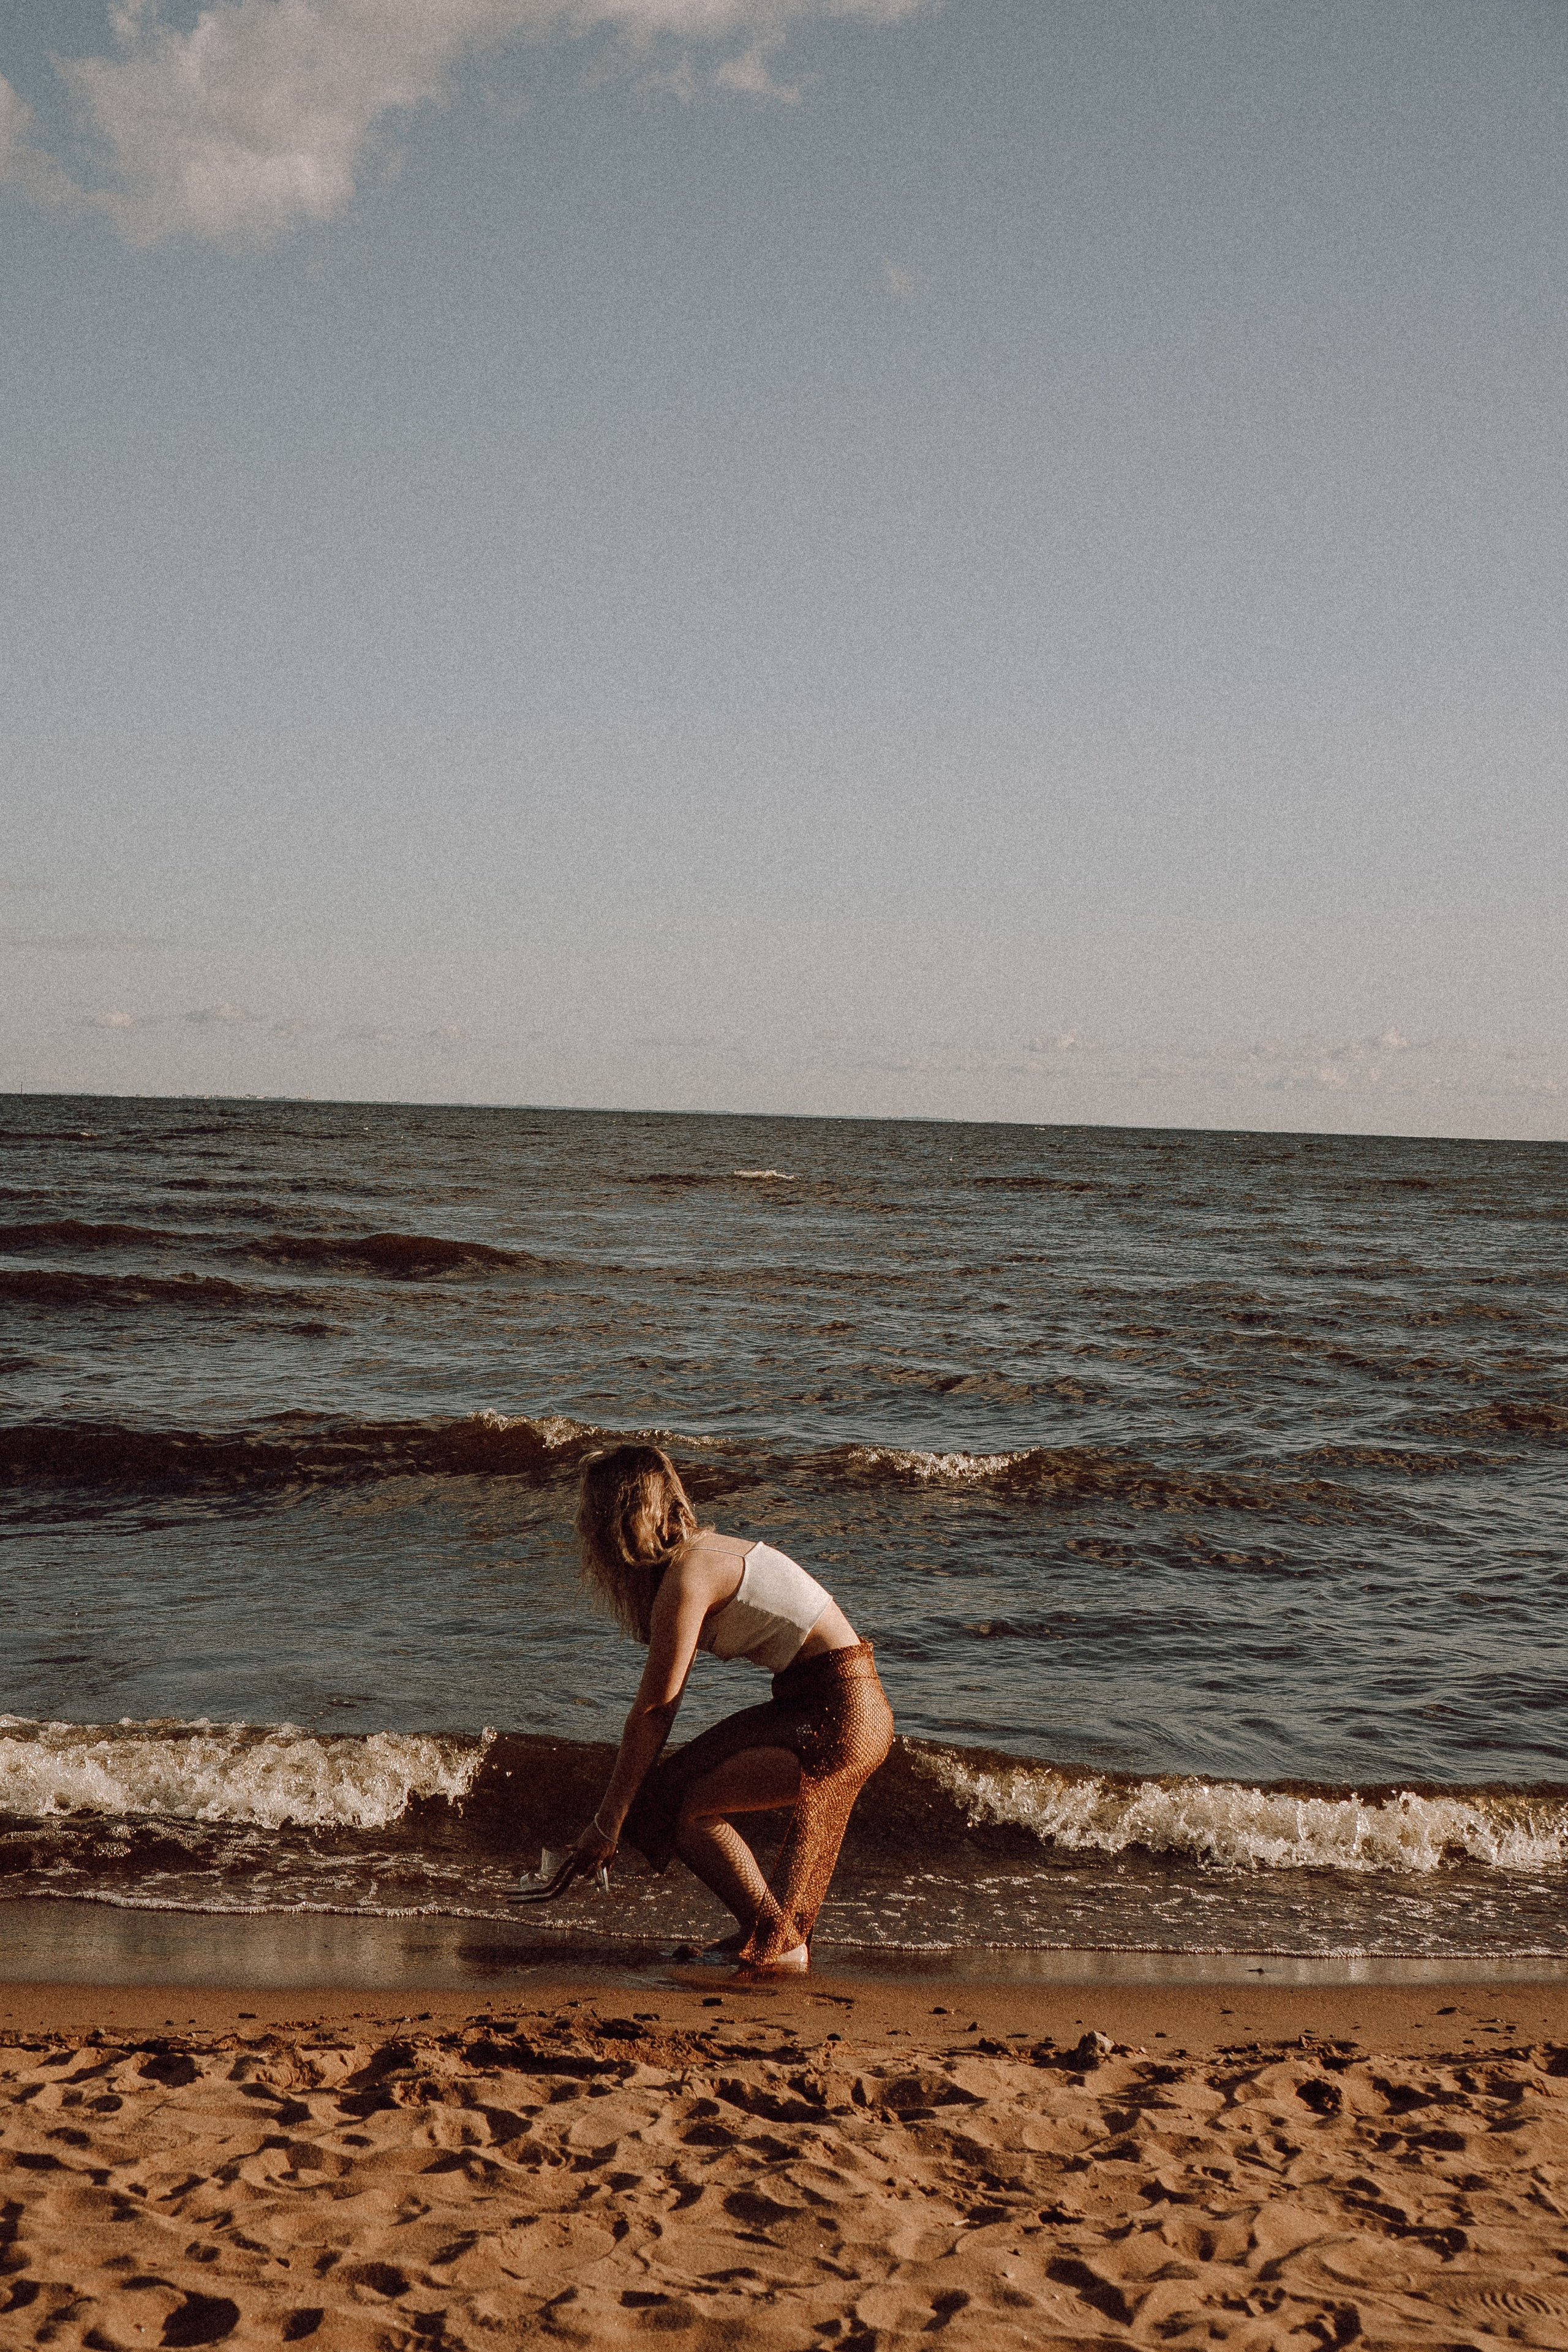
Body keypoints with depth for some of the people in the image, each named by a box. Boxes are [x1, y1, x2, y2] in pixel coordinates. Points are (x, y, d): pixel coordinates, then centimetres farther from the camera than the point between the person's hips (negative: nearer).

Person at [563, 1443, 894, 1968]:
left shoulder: (687, 1577, -16)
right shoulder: (703, 1551, 13)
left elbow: (651, 1712, -13)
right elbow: (664, 1703, 17)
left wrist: (607, 1822, -7)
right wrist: (630, 1801, 16)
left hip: (837, 1718, -10)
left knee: (684, 1805, -10)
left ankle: (774, 1943, 2)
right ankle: (785, 1939, 24)